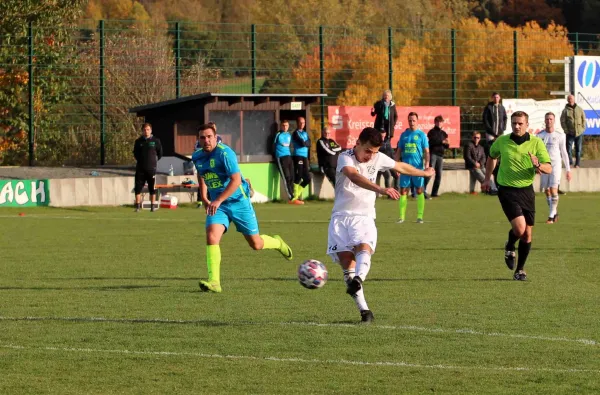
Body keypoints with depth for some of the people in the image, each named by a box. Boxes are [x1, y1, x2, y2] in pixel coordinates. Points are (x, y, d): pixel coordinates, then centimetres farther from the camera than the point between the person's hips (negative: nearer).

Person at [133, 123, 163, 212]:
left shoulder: (156, 141, 3)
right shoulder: (138, 141, 7)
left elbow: (160, 154, 9)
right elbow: (135, 154, 16)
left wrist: (154, 161, 6)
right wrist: (140, 160, 8)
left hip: (151, 168, -2)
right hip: (140, 168, 2)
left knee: (152, 188, 1)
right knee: (138, 187, -2)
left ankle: (152, 206, 8)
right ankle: (138, 206, 4)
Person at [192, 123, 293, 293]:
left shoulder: (225, 153, -19)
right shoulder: (197, 157, 2)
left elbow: (236, 180, -25)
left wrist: (218, 201, -31)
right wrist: (204, 198, 16)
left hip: (239, 202, -4)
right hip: (216, 204, 4)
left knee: (256, 244, 6)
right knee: (211, 236, -22)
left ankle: (277, 243, 42)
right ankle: (214, 282, -24)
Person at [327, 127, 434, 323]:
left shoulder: (378, 159, 5)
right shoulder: (345, 158, -11)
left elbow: (400, 167, 26)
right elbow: (355, 177, -32)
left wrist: (424, 173, 41)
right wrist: (381, 190, -46)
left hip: (365, 217, 2)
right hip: (341, 216, -2)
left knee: (364, 248, -29)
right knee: (346, 259, -14)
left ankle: (358, 280, -56)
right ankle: (364, 309, -14)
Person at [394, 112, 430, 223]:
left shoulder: (421, 135, 2)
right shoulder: (404, 134, 11)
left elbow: (426, 151, 0)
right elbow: (399, 151, 15)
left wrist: (427, 164, -12)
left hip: (418, 167, -3)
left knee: (419, 191, 0)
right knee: (403, 191, 1)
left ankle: (420, 216, 4)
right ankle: (402, 216, 4)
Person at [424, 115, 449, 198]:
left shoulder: (443, 133, 18)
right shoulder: (431, 132, 1)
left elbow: (447, 146, 18)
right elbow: (431, 142, -14)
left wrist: (446, 144, -4)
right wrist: (441, 142, -16)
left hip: (440, 155, 6)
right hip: (433, 153, -6)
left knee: (439, 175, 4)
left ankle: (434, 193, 8)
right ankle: (423, 190, -16)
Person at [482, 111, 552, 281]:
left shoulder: (536, 143, -3)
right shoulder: (502, 141, -2)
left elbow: (549, 168, -8)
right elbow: (492, 157, 20)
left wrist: (538, 165, -28)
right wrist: (487, 178, 21)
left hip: (526, 190, 2)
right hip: (507, 190, -2)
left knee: (527, 234, 4)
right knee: (519, 227, -20)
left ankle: (520, 269, 22)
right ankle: (510, 248, 14)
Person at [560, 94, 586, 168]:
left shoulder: (580, 109, 6)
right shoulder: (565, 111, 0)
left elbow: (583, 120, 10)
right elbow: (562, 122, -1)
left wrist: (582, 128, 0)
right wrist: (566, 130, -9)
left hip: (579, 133, 2)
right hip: (570, 133, -2)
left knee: (578, 149, 5)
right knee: (569, 148, -6)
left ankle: (577, 164, 11)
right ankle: (570, 163, 0)